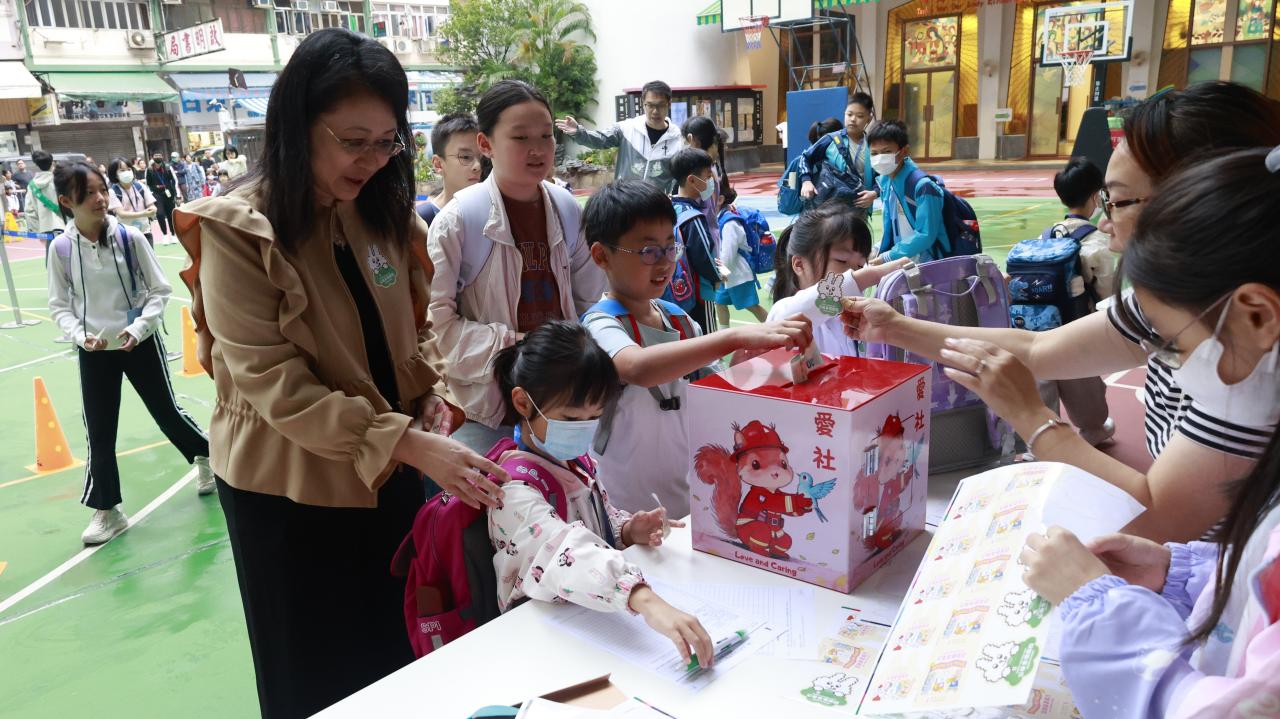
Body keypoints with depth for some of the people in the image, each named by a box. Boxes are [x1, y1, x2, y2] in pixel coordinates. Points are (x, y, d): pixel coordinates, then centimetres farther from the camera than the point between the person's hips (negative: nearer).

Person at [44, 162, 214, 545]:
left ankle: (206, 457, 39)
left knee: (168, 413, 10)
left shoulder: (130, 238, -12)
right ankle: (107, 510, 21)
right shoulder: (61, 248, -9)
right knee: (99, 433, 6)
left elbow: (160, 290, -5)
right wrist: (80, 334, -16)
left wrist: (138, 328, -17)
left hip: (140, 343, -1)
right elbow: (59, 305, 1)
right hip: (94, 351, 1)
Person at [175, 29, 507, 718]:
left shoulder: (386, 212, 1)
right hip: (290, 487, -5)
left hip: (390, 473, 5)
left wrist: (437, 391, -12)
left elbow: (418, 323, 9)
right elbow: (271, 381, -23)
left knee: (396, 655, 21)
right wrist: (408, 443, -31)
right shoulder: (237, 229, -18)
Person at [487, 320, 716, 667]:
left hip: (594, 615, 9)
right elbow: (568, 552, -41)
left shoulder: (576, 460, 3)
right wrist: (648, 602, -54)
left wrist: (629, 530, -1)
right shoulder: (515, 491, -23)